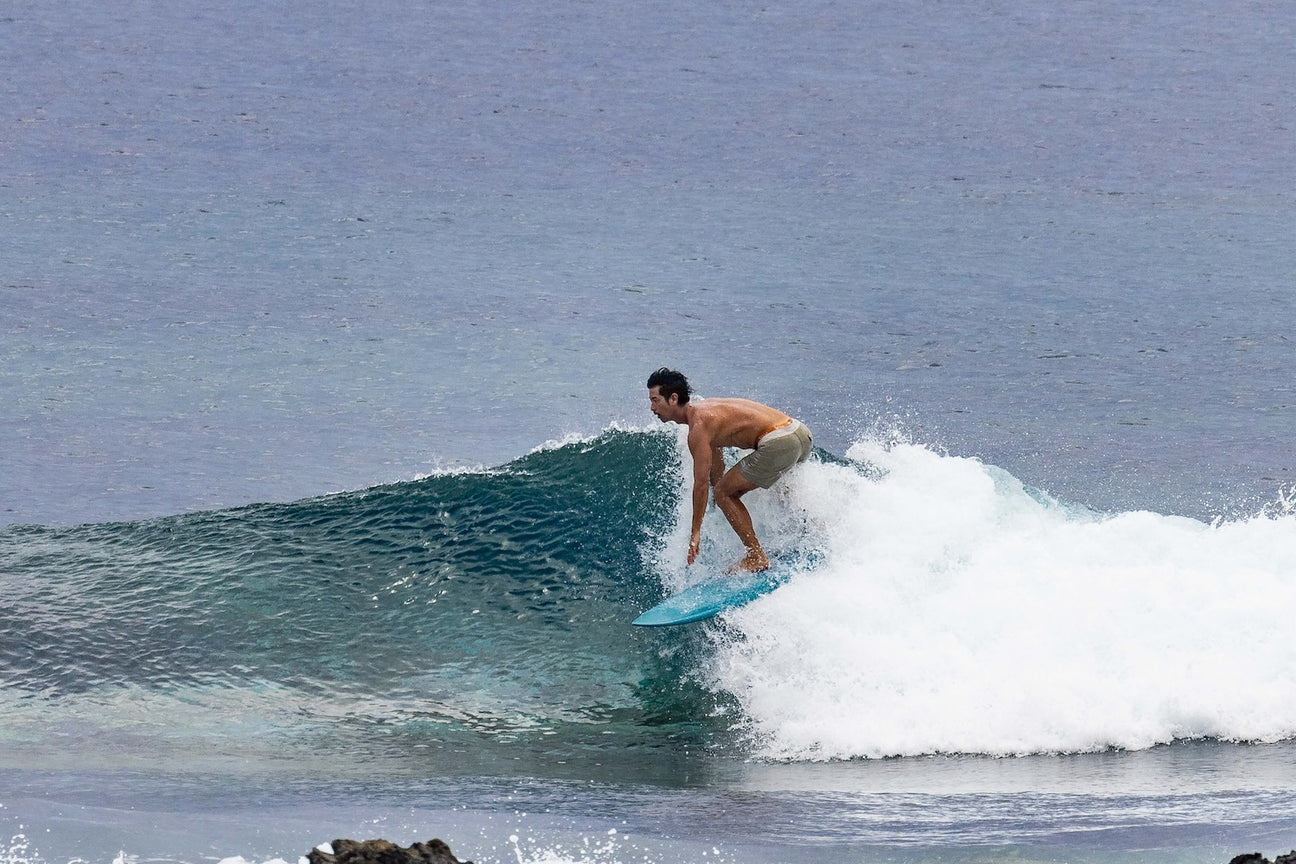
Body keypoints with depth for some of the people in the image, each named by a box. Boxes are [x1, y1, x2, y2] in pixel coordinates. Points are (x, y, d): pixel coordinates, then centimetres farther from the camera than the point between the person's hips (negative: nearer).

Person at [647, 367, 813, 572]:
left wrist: (695, 533, -7)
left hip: (779, 443, -10)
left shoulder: (698, 428, -11)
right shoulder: (705, 408, 18)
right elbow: (716, 470, 27)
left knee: (725, 493, 0)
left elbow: (701, 483, -11)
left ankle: (757, 557, 0)